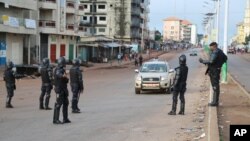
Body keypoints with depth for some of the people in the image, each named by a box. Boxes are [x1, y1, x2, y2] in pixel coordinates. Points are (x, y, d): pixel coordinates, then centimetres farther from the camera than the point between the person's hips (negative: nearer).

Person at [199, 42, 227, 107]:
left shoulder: (215, 52, -17)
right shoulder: (220, 51, 14)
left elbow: (211, 61, -27)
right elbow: (225, 58, 28)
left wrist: (203, 61, -17)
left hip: (214, 71, -10)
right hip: (216, 70, 10)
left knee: (215, 86, -7)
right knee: (215, 86, 15)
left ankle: (215, 102, -4)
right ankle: (215, 101, 21)